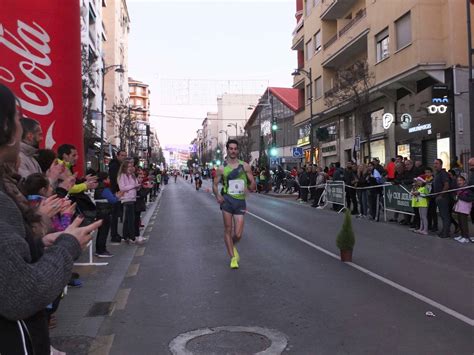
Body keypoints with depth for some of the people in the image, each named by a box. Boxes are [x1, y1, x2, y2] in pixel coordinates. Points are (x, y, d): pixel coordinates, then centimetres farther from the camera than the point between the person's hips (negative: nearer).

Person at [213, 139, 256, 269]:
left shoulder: (245, 166, 4)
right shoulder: (222, 168, 3)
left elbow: (253, 184, 7)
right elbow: (215, 184, 7)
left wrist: (252, 186, -17)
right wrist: (217, 196, -12)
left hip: (240, 201, 1)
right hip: (227, 200, 0)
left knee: (238, 235, -2)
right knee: (228, 230, 0)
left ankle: (232, 246, 33)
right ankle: (233, 257, 15)